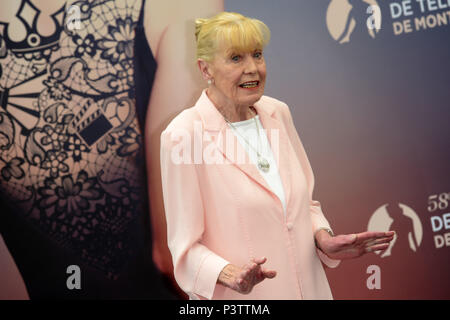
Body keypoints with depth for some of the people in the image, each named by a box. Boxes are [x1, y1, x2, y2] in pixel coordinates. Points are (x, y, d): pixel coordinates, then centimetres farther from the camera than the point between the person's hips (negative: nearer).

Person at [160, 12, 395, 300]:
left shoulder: (277, 113, 1)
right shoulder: (183, 136, -16)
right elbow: (186, 247, -13)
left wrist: (324, 239, -6)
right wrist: (229, 274, -30)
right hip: (242, 297, -5)